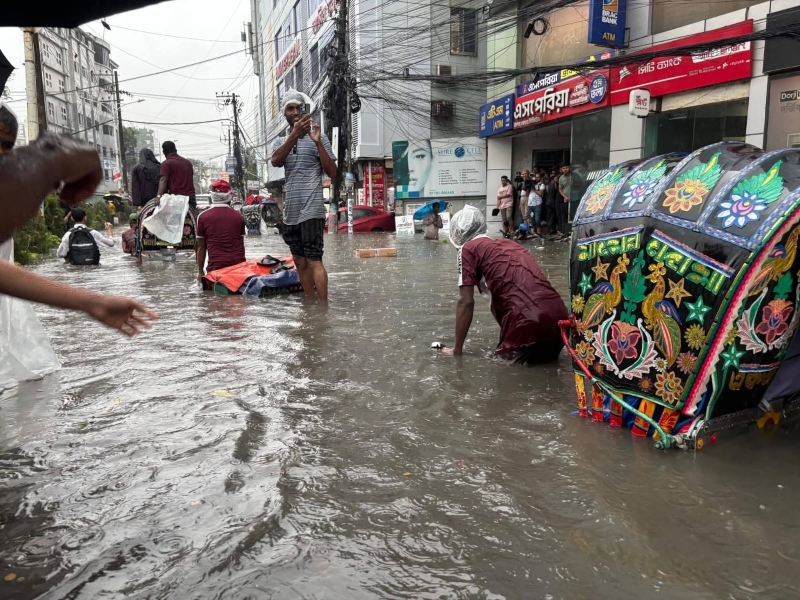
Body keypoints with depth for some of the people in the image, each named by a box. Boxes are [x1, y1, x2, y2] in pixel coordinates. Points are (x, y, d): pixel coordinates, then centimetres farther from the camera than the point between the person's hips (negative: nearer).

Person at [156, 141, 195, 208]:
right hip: (191, 196, 5)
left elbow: (163, 180, -16)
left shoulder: (166, 163, -1)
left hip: (176, 196, -5)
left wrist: (159, 196, -26)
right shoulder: (188, 162, 18)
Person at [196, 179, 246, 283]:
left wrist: (201, 272, 14)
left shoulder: (203, 216, 3)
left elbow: (201, 247, 7)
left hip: (216, 266, -2)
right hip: (238, 264, 2)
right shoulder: (238, 216, 8)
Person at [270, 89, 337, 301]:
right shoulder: (280, 142, 14)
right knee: (300, 263, 9)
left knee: (314, 260, -11)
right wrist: (294, 135, -23)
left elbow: (332, 172, -5)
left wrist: (317, 142, -16)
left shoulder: (318, 137, 2)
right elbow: (275, 161, -9)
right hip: (290, 212, 6)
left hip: (311, 210, -6)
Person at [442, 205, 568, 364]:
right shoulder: (507, 243, 25)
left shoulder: (468, 248, 6)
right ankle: (550, 345, 13)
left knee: (509, 353, 21)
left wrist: (457, 348, 13)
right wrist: (507, 336, 46)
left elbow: (466, 302, 3)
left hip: (531, 324, -5)